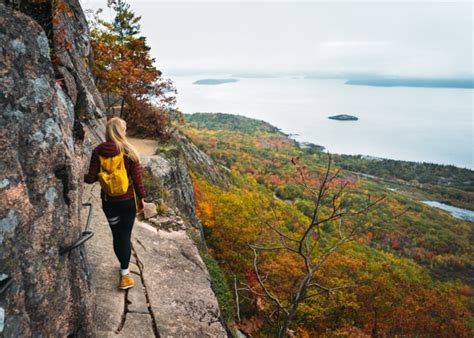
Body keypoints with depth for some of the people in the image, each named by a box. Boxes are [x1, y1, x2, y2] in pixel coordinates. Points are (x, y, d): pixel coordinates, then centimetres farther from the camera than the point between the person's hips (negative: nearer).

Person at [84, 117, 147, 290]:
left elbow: (92, 178, -7)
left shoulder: (98, 151, -7)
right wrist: (141, 197, 2)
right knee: (125, 235, 6)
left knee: (116, 235, 17)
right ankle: (125, 275, 10)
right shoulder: (129, 152, -12)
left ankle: (124, 265, 35)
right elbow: (137, 178, -10)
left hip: (108, 201, 3)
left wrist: (81, 176, 16)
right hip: (127, 200, -2)